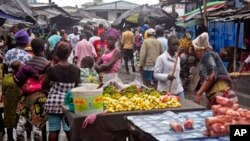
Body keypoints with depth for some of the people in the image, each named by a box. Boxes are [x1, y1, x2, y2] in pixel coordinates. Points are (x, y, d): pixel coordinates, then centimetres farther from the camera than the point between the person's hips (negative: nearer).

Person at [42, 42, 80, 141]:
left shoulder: (51, 69, -10)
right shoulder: (76, 69, -5)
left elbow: (44, 86, 2)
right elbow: (77, 86, 6)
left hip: (53, 102, -1)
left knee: (53, 130, 6)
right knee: (69, 130, 8)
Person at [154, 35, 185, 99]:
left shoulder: (178, 58, 12)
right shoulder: (161, 58, -7)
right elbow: (156, 74, -10)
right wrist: (167, 77, -25)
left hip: (178, 91, 6)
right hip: (165, 91, -6)